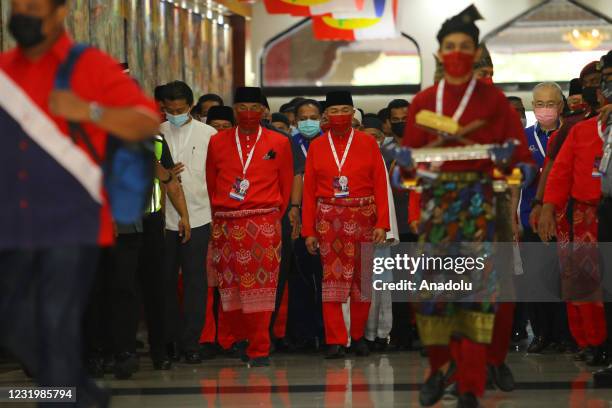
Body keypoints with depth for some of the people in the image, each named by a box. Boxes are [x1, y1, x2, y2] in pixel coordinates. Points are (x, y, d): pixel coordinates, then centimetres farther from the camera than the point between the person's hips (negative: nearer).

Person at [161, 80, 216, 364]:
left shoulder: (208, 134, 5)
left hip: (197, 215, -1)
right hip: (165, 216, 2)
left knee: (195, 279, -3)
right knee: (165, 279, 4)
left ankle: (191, 341, 0)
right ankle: (169, 338, 14)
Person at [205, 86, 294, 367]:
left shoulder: (280, 143, 5)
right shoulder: (217, 143, 8)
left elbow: (286, 186, 11)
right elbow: (210, 185, 12)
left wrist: (273, 216, 9)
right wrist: (218, 216, 10)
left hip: (264, 225, -2)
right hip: (226, 225, 2)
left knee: (261, 286, -5)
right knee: (230, 286, 5)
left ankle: (259, 350, -1)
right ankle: (240, 342, 21)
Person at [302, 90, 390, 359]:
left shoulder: (368, 143, 4)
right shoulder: (316, 146, 6)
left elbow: (380, 185, 0)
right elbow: (309, 191, 5)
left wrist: (381, 224, -8)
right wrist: (309, 231, 0)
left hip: (363, 218, 0)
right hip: (329, 220, 0)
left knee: (362, 278, 5)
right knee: (332, 277, -5)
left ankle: (358, 337, 17)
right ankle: (335, 341, -2)